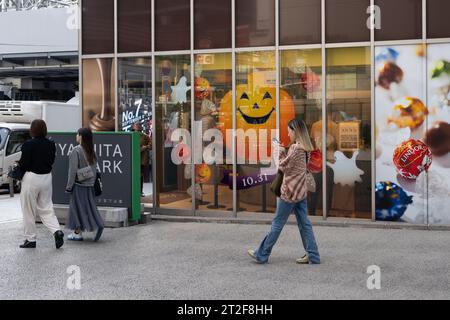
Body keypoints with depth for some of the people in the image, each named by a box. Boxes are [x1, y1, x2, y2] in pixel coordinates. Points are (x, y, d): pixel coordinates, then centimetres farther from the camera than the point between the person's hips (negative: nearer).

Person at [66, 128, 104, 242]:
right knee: (89, 207, 13)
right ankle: (97, 225, -1)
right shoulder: (91, 152, 5)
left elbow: (73, 170, -14)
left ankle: (78, 233, 5)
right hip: (89, 185, 6)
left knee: (77, 207, 2)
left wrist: (69, 186, -8)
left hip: (78, 185, -6)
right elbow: (94, 169, 10)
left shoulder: (76, 150, -14)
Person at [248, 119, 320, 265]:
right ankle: (312, 256, 9)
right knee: (304, 224, 9)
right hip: (301, 192, 8)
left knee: (277, 224, 1)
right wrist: (283, 152, 5)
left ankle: (261, 254, 11)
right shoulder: (304, 148, 9)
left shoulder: (295, 148, -18)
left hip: (290, 192, -8)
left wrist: (280, 152, 0)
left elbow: (283, 167, -13)